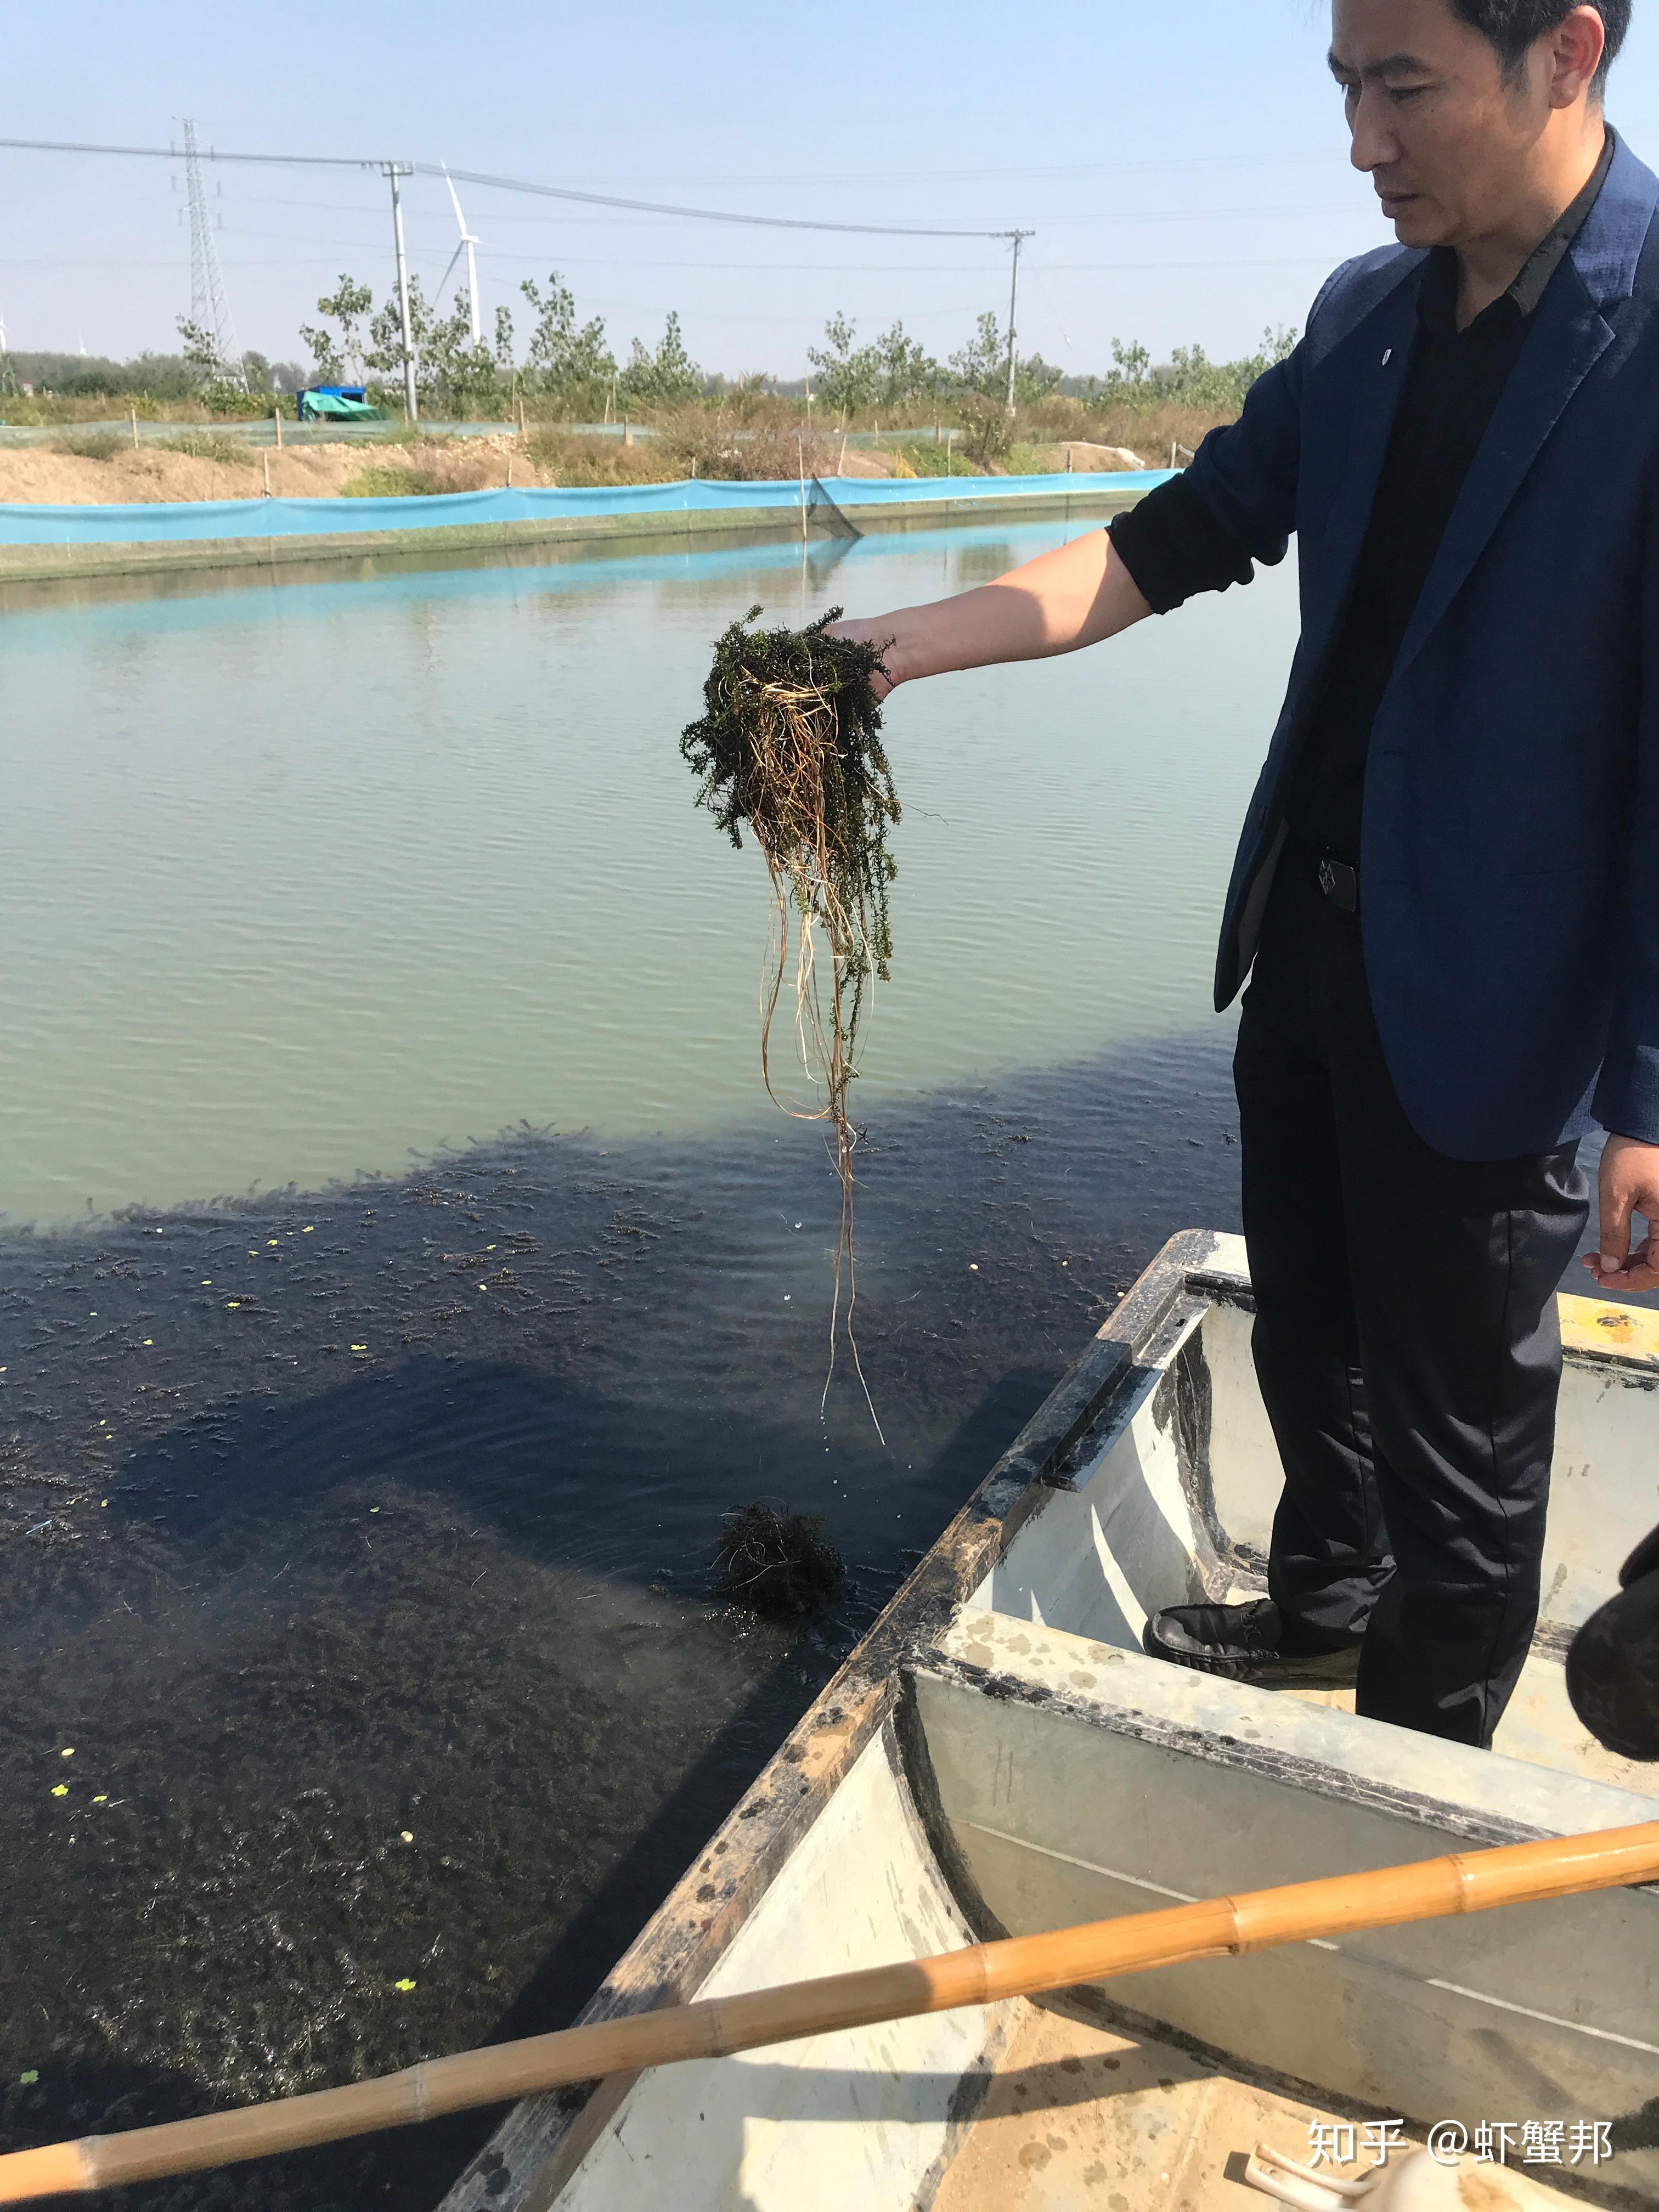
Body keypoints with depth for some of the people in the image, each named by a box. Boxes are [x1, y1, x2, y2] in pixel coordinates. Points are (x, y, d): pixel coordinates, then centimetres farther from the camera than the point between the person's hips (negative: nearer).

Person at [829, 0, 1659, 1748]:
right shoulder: (1366, 317, 5)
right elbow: (1186, 534, 7)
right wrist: (918, 638, -6)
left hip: (1482, 997, -7)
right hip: (1304, 934, 7)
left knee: (1458, 1421, 9)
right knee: (1306, 1326, 23)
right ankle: (1324, 1605, 48)